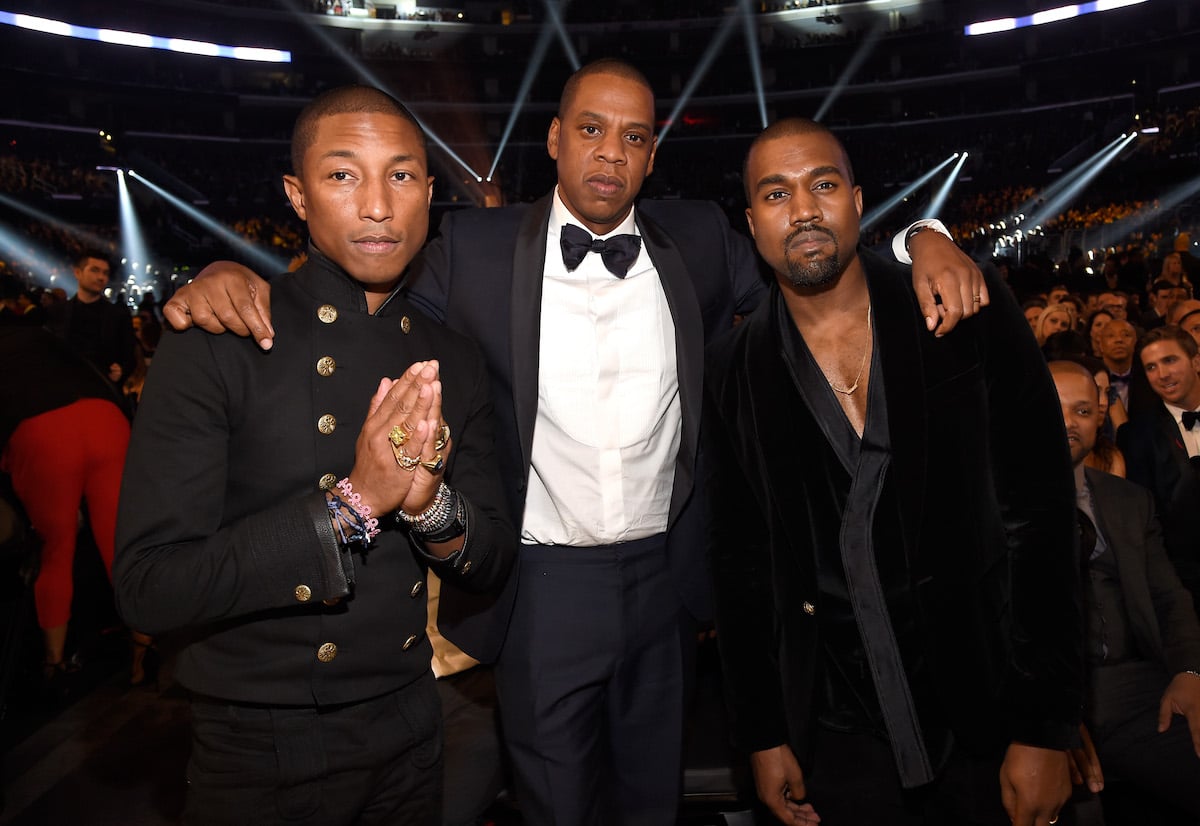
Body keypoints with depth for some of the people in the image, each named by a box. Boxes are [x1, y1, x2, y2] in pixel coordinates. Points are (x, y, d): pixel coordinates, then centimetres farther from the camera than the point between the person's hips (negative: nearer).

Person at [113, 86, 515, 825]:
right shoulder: (215, 343, -15)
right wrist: (351, 503, -27)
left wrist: (431, 505, -20)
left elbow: (491, 567, 1)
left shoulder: (453, 360, -1)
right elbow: (149, 587, -18)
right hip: (261, 746, -4)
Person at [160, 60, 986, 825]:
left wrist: (922, 237, -10)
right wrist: (238, 280, -19)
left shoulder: (697, 240, 0)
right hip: (543, 590, -2)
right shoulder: (477, 247, -5)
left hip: (666, 578, 2)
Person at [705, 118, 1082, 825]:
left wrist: (1048, 729, -9)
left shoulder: (971, 319, -7)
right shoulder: (734, 369, -3)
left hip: (991, 717, 0)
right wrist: (763, 736, 4)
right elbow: (740, 557, 3)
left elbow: (1043, 519, -7)